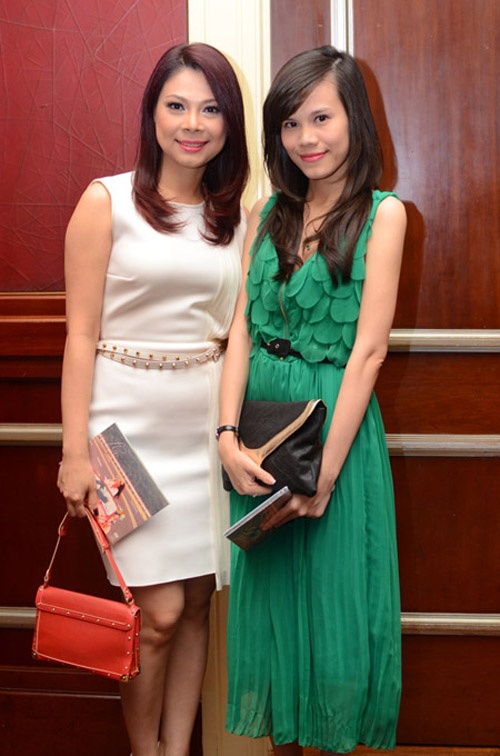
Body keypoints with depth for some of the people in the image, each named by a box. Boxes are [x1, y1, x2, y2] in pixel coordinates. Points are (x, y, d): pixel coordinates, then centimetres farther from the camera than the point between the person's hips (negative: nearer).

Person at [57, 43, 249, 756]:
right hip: (130, 423, -4)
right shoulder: (107, 202, -2)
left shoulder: (237, 219, 10)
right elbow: (81, 335, -5)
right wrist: (76, 453, -10)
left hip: (208, 425, 4)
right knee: (159, 612, -3)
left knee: (195, 605, 9)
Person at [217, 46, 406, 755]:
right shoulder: (268, 213, 9)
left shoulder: (382, 213, -6)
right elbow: (243, 328, 4)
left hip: (337, 422, -5)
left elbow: (368, 349, -12)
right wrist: (228, 435, -10)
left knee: (333, 593, 7)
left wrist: (326, 472, -16)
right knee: (268, 592, 14)